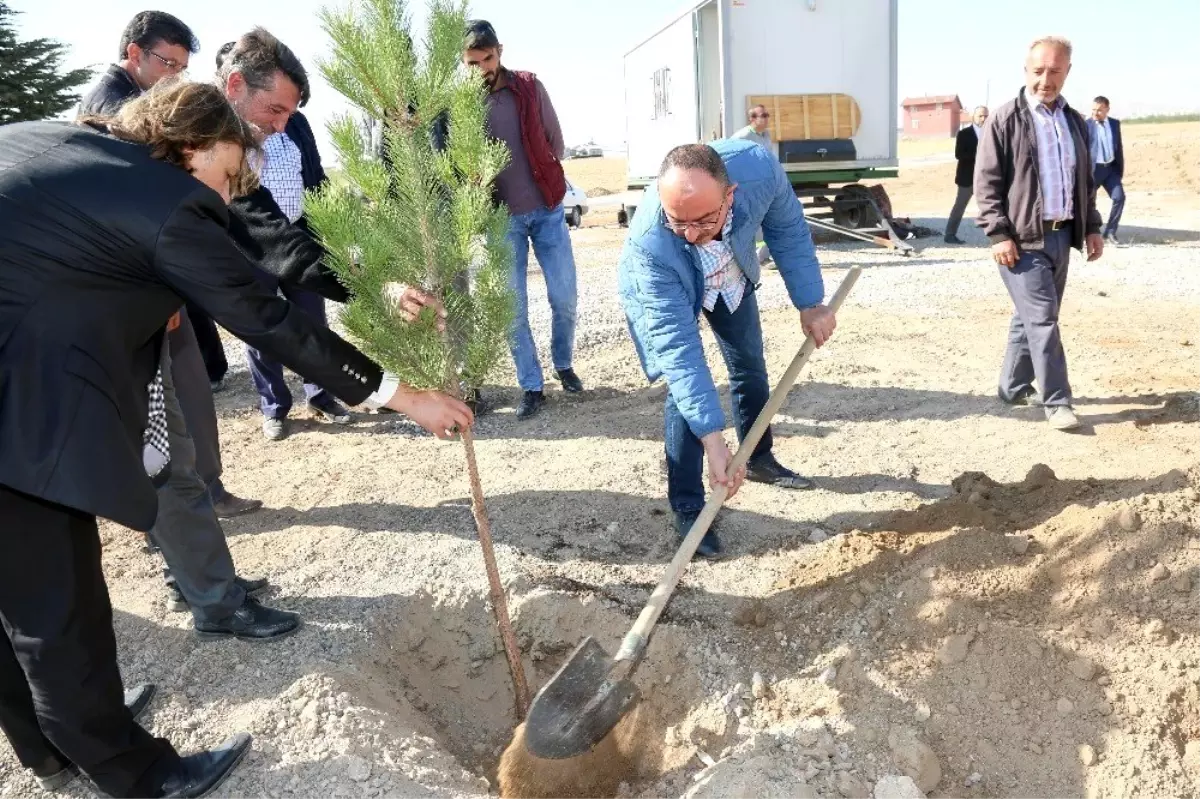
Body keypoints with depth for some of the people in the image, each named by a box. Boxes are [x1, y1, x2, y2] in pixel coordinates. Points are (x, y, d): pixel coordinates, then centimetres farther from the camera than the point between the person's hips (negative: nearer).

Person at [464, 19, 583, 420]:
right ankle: (531, 387, 13)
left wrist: (542, 183, 4)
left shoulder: (529, 86, -1)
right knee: (513, 307, 0)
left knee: (565, 297, 2)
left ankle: (564, 365, 27)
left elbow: (555, 141, 7)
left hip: (547, 209, 1)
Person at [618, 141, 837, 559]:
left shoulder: (758, 167, -40)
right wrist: (713, 440, -44)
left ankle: (759, 458, 42)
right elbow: (678, 347, -44)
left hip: (731, 276, 4)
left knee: (751, 367, 17)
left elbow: (788, 230, -17)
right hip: (662, 292, -4)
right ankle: (687, 508, 0)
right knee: (685, 387, -16)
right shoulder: (649, 243, -46)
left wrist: (810, 304, -13)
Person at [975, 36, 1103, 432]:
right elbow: (986, 183, -9)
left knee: (1031, 317, 13)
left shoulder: (1074, 121, 15)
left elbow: (1086, 180, 22)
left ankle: (1013, 388, 25)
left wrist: (1091, 226, 15)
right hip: (1023, 239, -6)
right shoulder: (1005, 120, -5)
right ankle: (1057, 401, 0)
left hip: (1061, 235, 6)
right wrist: (999, 234, -16)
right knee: (1042, 319, -8)